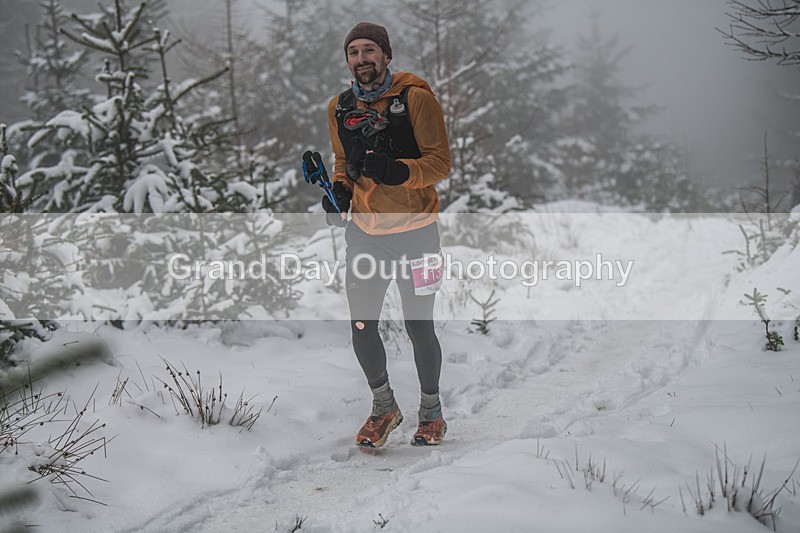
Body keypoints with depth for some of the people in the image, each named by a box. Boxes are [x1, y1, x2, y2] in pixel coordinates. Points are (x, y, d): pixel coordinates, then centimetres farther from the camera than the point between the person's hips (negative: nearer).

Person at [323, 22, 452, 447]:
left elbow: (441, 162, -12)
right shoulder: (340, 108, 5)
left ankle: (431, 412, 24)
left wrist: (399, 171, -29)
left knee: (419, 328, 2)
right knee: (361, 327, 3)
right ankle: (383, 407, 26)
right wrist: (340, 190, -2)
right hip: (364, 232, 4)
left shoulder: (416, 98, -11)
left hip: (414, 231, -4)